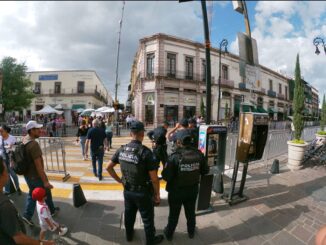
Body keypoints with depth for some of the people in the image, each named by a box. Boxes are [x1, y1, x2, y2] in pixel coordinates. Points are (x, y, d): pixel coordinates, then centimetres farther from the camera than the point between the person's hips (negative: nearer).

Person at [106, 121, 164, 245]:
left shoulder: (121, 150, -8)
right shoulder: (146, 152, -26)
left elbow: (109, 167, 2)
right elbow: (154, 178, -22)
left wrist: (119, 180, 10)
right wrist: (157, 194, -8)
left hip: (127, 190, 6)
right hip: (143, 192, -5)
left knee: (129, 214, 28)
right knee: (147, 219, 18)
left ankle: (129, 235, 51)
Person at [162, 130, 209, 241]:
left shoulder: (175, 157, -28)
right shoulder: (199, 154, -14)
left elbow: (166, 176, -24)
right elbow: (205, 171, -1)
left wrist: (165, 171, -4)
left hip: (176, 191, -3)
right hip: (193, 190, 3)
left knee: (173, 214, 20)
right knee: (190, 213, 27)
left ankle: (169, 234, 44)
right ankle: (191, 232, 50)